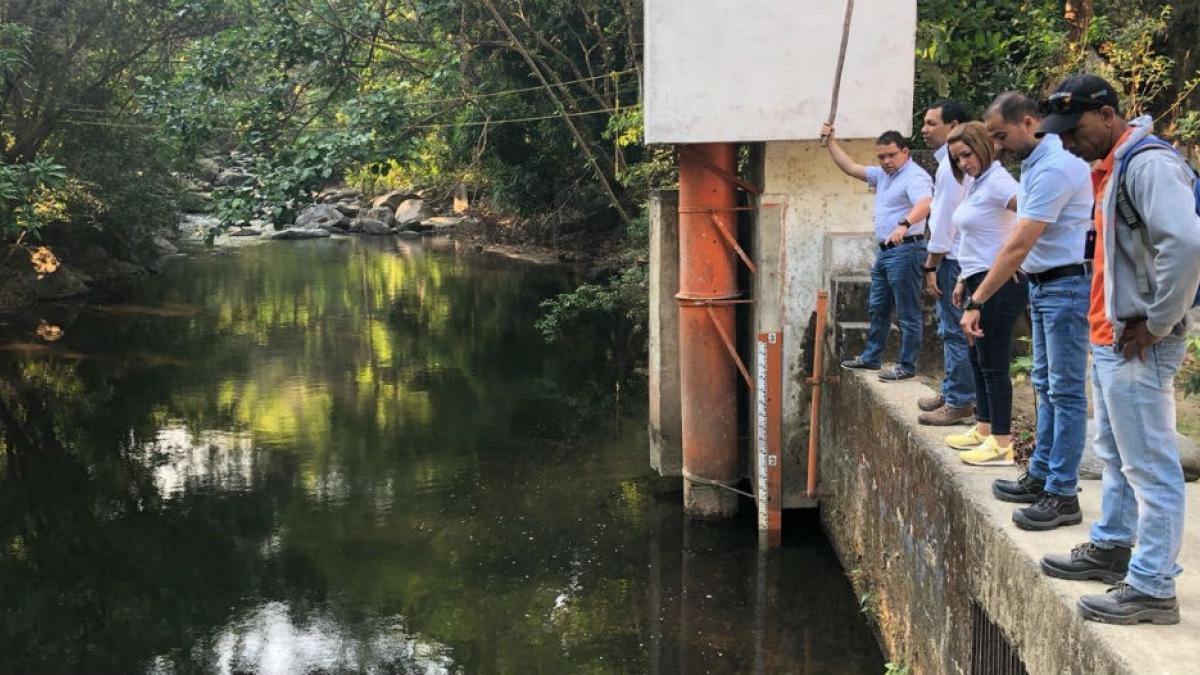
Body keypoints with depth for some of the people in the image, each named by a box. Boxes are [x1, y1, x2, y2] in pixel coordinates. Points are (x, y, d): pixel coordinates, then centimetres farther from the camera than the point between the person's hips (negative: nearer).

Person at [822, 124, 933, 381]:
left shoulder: (915, 176, -16)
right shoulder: (883, 174, 14)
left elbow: (924, 205, -34)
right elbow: (850, 167, 21)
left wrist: (904, 224, -51)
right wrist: (831, 141, 16)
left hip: (905, 251, -10)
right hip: (885, 251, 10)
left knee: (908, 312, -4)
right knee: (877, 308, 19)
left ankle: (907, 366, 0)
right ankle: (871, 358, 31)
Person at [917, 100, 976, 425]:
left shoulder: (952, 164, -16)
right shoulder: (955, 160, 16)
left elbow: (945, 220, -18)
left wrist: (931, 266, -15)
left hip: (953, 259, -10)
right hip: (954, 256, 10)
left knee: (955, 330, -6)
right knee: (951, 329, 17)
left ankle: (959, 402, -1)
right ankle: (951, 392, 27)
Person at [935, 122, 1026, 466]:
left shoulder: (997, 181, -15)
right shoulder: (976, 184, 15)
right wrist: (964, 280, 22)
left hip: (1000, 283, -10)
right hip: (981, 282, 10)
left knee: (993, 364, -6)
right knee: (978, 360, 17)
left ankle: (1001, 444, 0)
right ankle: (983, 430, 28)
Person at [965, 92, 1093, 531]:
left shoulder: (1054, 169, -22)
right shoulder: (1034, 162, 9)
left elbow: (1019, 246, -25)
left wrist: (976, 302, -24)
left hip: (1066, 286, -10)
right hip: (1042, 285, 10)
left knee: (1065, 392, -5)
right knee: (1045, 386, 15)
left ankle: (1063, 496, -1)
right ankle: (1041, 477, 25)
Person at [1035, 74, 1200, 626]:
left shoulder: (1149, 164, -18)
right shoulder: (1115, 167, 14)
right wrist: (1112, 327, 13)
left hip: (1137, 347, -11)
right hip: (1110, 340, 11)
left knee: (1150, 467, -4)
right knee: (1115, 456, 21)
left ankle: (1152, 589, 2)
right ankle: (1111, 548, 36)